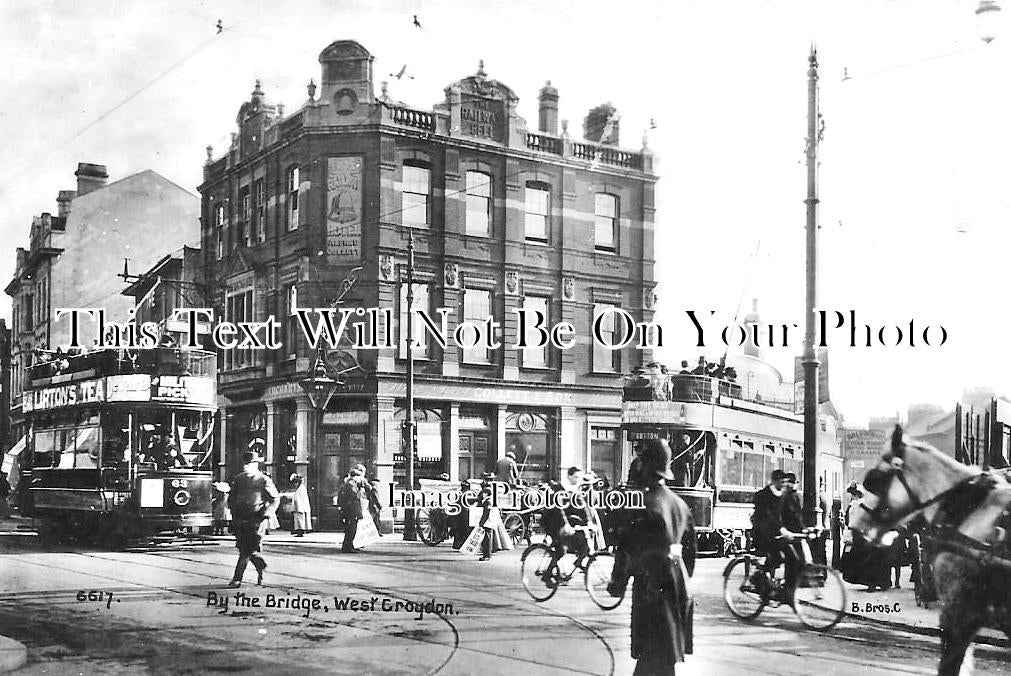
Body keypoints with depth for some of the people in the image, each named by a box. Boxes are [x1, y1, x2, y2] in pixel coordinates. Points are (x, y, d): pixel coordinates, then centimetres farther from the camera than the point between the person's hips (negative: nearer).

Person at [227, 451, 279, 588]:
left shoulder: (264, 480, -2)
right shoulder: (238, 479, 11)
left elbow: (274, 500, 1)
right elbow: (231, 497, 20)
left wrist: (265, 514, -9)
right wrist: (234, 512, 7)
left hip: (257, 520, -5)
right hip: (241, 519, 5)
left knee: (246, 550, -9)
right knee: (242, 547, 5)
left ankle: (237, 579, -3)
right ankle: (261, 566, 29)